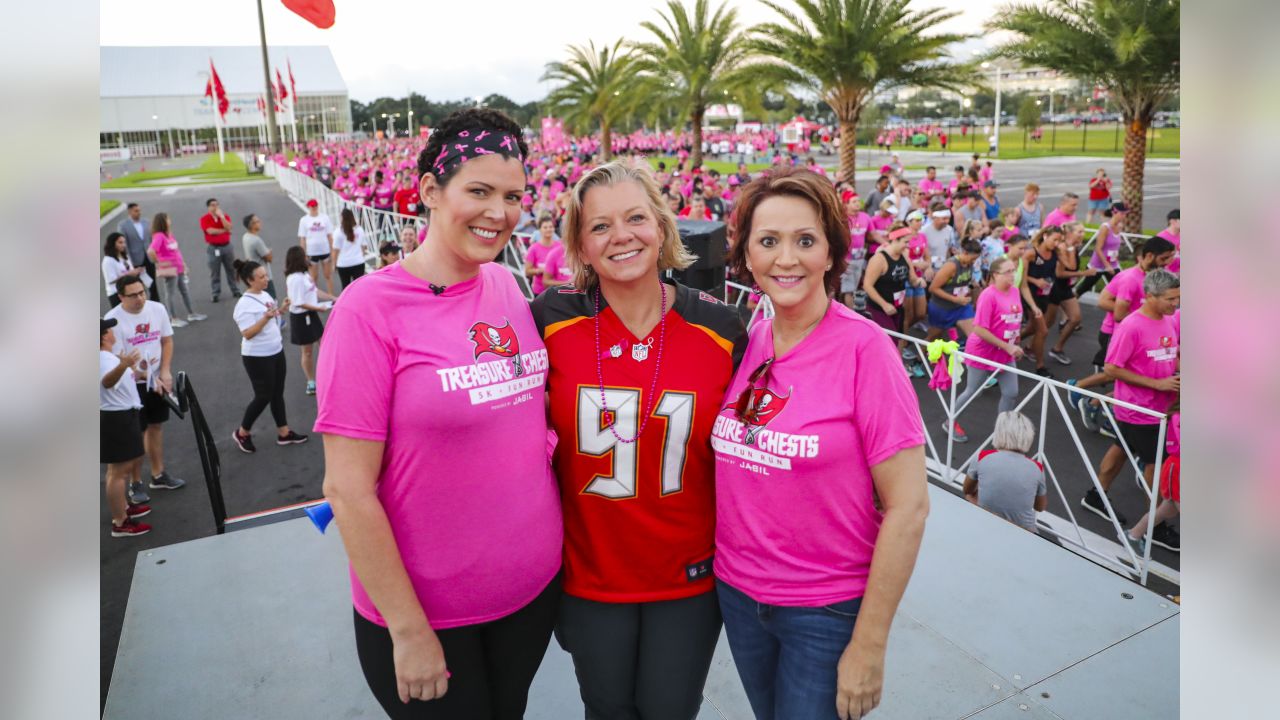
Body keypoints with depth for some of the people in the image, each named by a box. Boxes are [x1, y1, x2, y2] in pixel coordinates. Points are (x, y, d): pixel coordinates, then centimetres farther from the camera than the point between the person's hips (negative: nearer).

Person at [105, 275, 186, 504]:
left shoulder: (157, 309, -5)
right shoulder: (113, 319, -19)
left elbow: (167, 341, 4)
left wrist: (165, 372, -5)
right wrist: (148, 378, -19)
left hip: (159, 380, 5)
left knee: (156, 426, 16)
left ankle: (158, 475, 30)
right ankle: (135, 483, 16)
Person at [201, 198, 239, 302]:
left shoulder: (224, 216, 6)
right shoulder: (204, 219, -3)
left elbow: (229, 227, -11)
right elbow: (210, 231, -16)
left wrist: (221, 216, -15)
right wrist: (224, 230, -7)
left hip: (227, 246, 3)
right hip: (213, 247, -3)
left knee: (231, 269, 9)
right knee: (215, 272, 0)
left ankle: (235, 291, 19)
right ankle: (215, 294, 5)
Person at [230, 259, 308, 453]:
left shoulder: (265, 295, 5)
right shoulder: (245, 305, -20)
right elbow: (247, 334, -25)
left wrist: (281, 310, 0)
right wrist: (266, 317, -33)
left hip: (276, 351, 8)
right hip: (257, 357, -8)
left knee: (277, 394, 13)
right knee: (263, 396, 2)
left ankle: (284, 433, 23)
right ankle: (242, 433, 21)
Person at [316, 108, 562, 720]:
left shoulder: (506, 286, -2)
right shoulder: (371, 307, -18)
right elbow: (348, 490, -17)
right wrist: (408, 630, -13)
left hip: (535, 586, 5)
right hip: (424, 612, -5)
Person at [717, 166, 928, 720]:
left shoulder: (863, 349, -17)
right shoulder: (744, 344, -3)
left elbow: (907, 508, -16)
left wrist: (869, 646, -13)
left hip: (827, 611, -4)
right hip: (737, 592, 5)